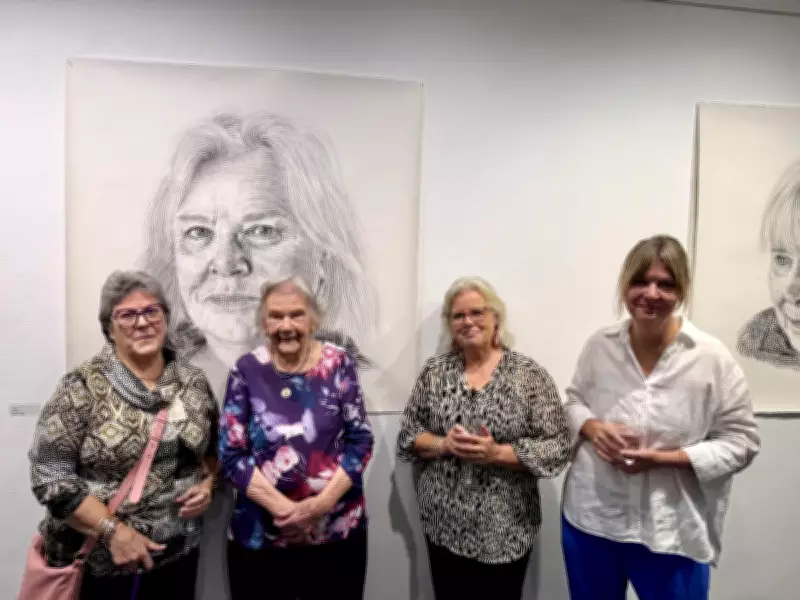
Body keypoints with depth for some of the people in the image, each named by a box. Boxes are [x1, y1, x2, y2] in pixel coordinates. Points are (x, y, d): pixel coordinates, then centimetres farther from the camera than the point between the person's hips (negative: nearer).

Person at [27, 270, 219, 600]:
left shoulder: (193, 382, 0)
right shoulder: (82, 387, -12)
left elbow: (214, 447, 12)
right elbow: (50, 475, -14)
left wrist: (207, 483, -5)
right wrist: (113, 531, -18)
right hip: (96, 560, -3)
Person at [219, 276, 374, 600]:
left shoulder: (339, 363, -4)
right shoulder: (247, 370, -5)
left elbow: (360, 440, -4)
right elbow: (231, 455, -6)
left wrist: (322, 503, -16)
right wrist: (282, 507, -15)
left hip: (338, 531, 1)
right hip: (260, 536, 0)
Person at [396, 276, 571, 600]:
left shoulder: (529, 374, -8)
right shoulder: (434, 370, 1)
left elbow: (557, 448, -10)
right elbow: (407, 436, 3)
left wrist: (496, 453, -21)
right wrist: (443, 444, -15)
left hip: (504, 531, -2)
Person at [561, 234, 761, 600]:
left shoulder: (712, 357, -12)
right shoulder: (600, 345, -3)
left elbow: (741, 442, -8)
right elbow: (573, 400, 10)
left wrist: (667, 458, -21)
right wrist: (591, 427, -12)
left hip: (672, 533, -2)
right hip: (590, 519, 3)